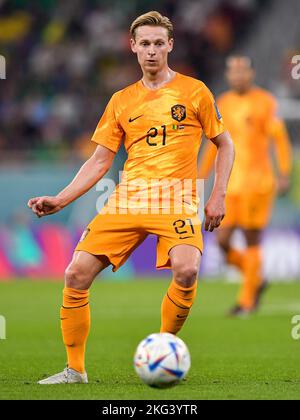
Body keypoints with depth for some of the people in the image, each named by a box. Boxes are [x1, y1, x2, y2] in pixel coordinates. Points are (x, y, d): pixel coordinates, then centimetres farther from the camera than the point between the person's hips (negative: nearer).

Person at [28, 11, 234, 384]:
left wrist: (218, 196, 1)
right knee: (77, 273, -10)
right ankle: (75, 370, 3)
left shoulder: (194, 91, 6)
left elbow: (224, 145, 13)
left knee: (186, 270, -31)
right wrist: (60, 200, 4)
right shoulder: (122, 101, 14)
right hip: (127, 200, 3)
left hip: (175, 200, -3)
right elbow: (100, 161, 15)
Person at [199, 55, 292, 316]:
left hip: (257, 181, -6)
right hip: (230, 183, 6)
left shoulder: (265, 102, -5)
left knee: (252, 241, -3)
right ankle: (256, 280, 22)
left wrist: (284, 174, -17)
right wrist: (201, 177, 17)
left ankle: (246, 301, 7)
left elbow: (280, 139, -8)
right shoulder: (223, 104, 12)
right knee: (222, 241, -1)